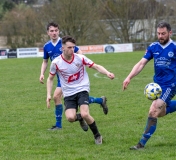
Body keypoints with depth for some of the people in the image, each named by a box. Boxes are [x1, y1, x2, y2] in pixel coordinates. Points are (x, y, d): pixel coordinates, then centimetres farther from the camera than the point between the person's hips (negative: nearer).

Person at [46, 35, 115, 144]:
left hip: (82, 90, -1)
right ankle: (80, 118, 17)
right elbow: (50, 79, 9)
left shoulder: (80, 58, -7)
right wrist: (49, 95, 2)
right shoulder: (56, 63, -6)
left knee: (85, 114, -24)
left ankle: (97, 135, 0)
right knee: (70, 117, -21)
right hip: (68, 94, 1)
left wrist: (107, 73, -19)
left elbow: (96, 67, -1)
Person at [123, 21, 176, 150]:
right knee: (160, 113, 14)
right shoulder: (153, 47, 3)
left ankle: (142, 144, -10)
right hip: (158, 85, 6)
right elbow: (141, 64, 2)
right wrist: (129, 78, -9)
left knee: (153, 112, -14)